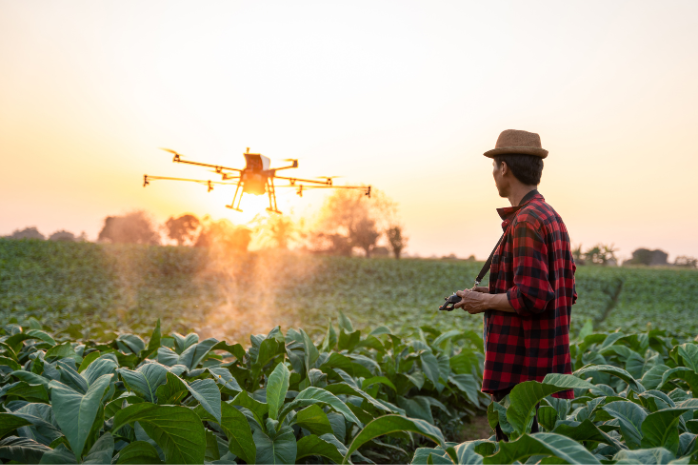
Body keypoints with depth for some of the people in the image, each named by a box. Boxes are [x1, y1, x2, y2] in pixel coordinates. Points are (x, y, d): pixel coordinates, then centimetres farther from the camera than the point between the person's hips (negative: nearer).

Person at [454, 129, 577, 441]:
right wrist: (496, 293, 15)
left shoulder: (525, 221, -16)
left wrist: (484, 302, -9)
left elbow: (532, 297, -24)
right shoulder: (552, 218, 14)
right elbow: (566, 293, 18)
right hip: (547, 367, 10)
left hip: (523, 372, -10)